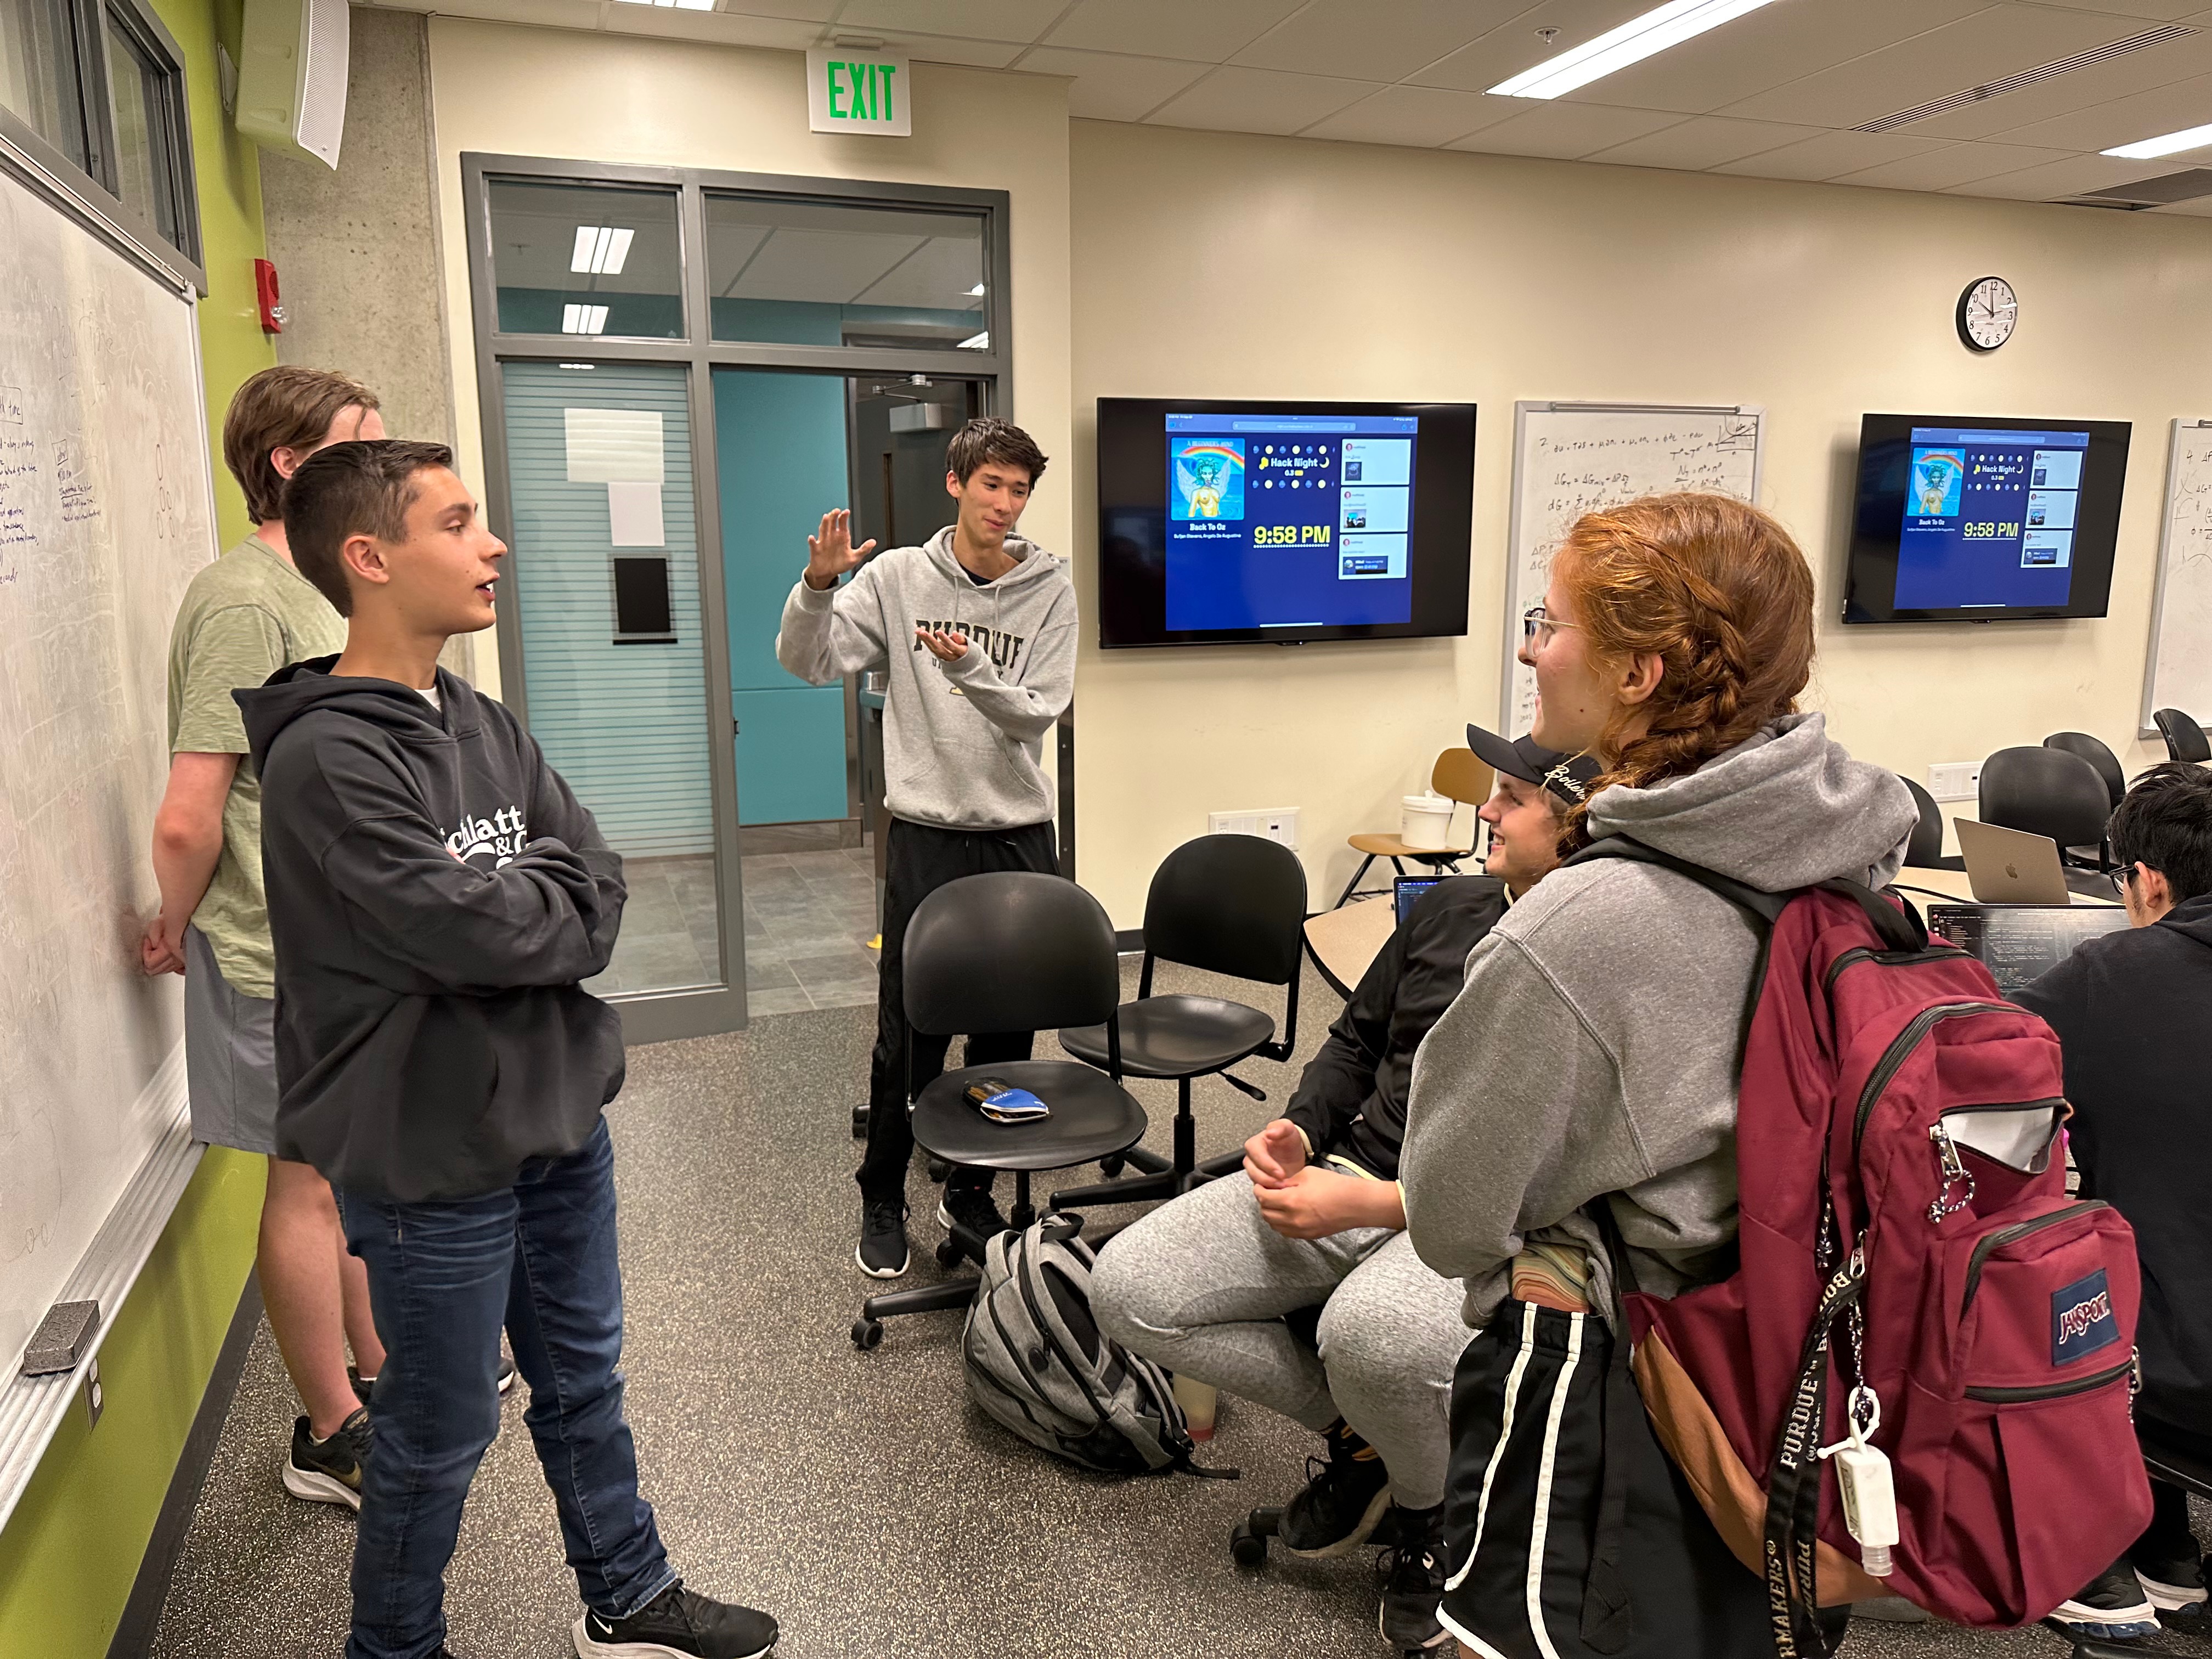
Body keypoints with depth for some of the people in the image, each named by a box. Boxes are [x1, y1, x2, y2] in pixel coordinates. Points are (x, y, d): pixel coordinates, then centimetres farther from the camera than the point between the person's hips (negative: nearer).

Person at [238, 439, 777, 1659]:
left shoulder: (483, 726, 5)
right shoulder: (328, 757, -20)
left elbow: (601, 890, 1)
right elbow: (471, 927, -27)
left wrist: (512, 910, -16)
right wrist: (551, 900, -8)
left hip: (556, 1113, 7)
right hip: (434, 1156, -7)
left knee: (584, 1381, 22)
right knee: (440, 1434, 12)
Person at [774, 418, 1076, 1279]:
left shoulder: (1050, 591, 0)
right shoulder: (898, 576, 0)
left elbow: (1039, 714, -8)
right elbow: (809, 662, -6)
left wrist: (968, 668, -24)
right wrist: (817, 584, -24)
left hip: (1020, 833, 2)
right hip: (926, 832, -1)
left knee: (1006, 1028, 10)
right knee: (910, 1032, 3)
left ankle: (972, 1188, 30)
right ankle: (882, 1199, 22)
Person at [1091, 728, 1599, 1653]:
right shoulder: (1450, 908, 10)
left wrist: (1369, 1205, -22)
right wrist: (1301, 1132, 1)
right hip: (1347, 1174, 7)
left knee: (1366, 1332, -40)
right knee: (1127, 1289, -8)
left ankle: (1432, 1513, -1)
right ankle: (1356, 1433, 13)